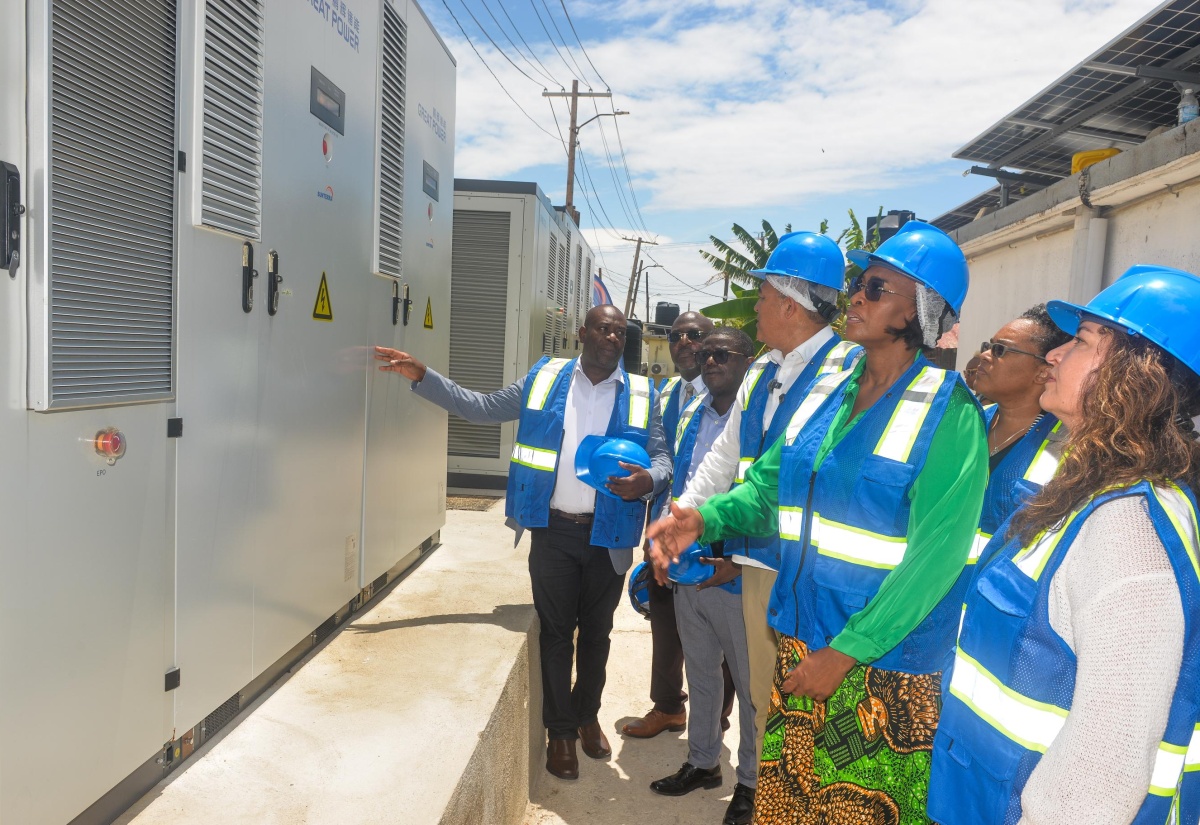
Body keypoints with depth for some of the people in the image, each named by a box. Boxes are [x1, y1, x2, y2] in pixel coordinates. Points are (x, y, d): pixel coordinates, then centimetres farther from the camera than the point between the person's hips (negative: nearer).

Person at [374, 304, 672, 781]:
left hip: (608, 535, 1)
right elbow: (479, 407, 6)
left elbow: (662, 455, 2)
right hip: (553, 529, 0)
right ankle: (561, 730, 27)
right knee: (556, 631, 9)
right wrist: (422, 377, -2)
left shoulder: (639, 394, 1)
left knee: (596, 632, 17)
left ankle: (587, 716, 39)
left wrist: (648, 480, -22)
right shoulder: (545, 379, 2)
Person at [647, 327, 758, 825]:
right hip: (687, 571, 7)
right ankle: (702, 762, 40)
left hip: (738, 577, -6)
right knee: (701, 675, 21)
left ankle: (752, 782, 30)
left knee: (750, 685, 11)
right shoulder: (691, 416, 8)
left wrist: (741, 562, -20)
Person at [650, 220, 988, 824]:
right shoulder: (827, 396, 7)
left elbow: (935, 555, -18)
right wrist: (706, 518, -9)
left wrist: (845, 651, -18)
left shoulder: (950, 413, -13)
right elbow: (769, 483, 11)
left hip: (885, 665, -5)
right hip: (800, 648, 6)